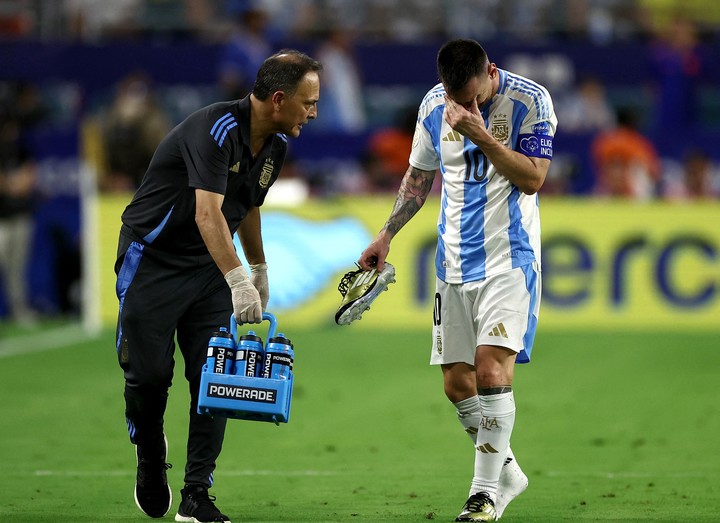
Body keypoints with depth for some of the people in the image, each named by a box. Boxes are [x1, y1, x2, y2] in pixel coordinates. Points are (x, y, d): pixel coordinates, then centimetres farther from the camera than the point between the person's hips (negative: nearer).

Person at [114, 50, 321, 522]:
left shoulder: (276, 144, 0)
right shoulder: (215, 129, -27)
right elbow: (208, 213, -38)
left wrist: (259, 268, 26)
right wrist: (238, 280, -47)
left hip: (209, 268, 6)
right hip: (153, 258, -6)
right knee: (149, 374, -3)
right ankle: (151, 457, 28)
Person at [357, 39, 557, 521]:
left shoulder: (530, 100, -9)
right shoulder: (434, 105, 5)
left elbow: (532, 178, -17)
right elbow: (420, 175, 19)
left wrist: (479, 134, -23)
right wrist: (387, 236, 17)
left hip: (509, 259, -5)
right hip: (455, 263, 5)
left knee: (492, 367, -18)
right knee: (456, 382, 2)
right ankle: (506, 472, 21)